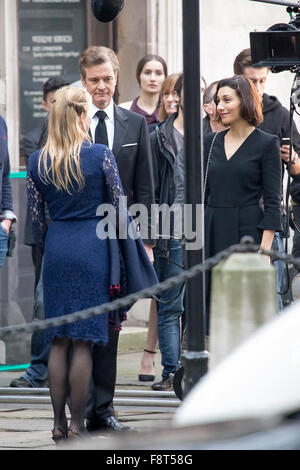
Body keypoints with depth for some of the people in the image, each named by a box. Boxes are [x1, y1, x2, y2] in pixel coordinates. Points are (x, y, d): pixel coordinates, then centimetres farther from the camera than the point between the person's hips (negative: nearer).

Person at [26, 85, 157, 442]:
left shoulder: (37, 161, 1)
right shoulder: (100, 155, -8)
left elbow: (36, 218, 6)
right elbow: (118, 207, -2)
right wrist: (134, 251, 10)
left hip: (56, 251, 3)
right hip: (92, 248, -3)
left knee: (58, 341, 8)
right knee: (84, 342, 0)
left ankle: (59, 424, 10)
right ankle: (77, 424, 1)